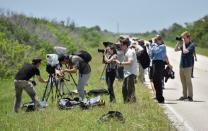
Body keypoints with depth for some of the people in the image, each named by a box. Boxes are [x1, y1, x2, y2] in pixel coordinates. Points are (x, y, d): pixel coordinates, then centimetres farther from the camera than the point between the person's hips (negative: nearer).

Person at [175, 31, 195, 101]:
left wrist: (183, 43, -15)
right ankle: (185, 95, 19)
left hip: (187, 66, -8)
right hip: (182, 65, 8)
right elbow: (176, 50, 16)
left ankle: (190, 96, 0)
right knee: (183, 81, 11)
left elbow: (185, 51, -25)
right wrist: (178, 42, 5)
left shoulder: (191, 45, -11)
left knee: (188, 81, -4)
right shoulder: (183, 45, 13)